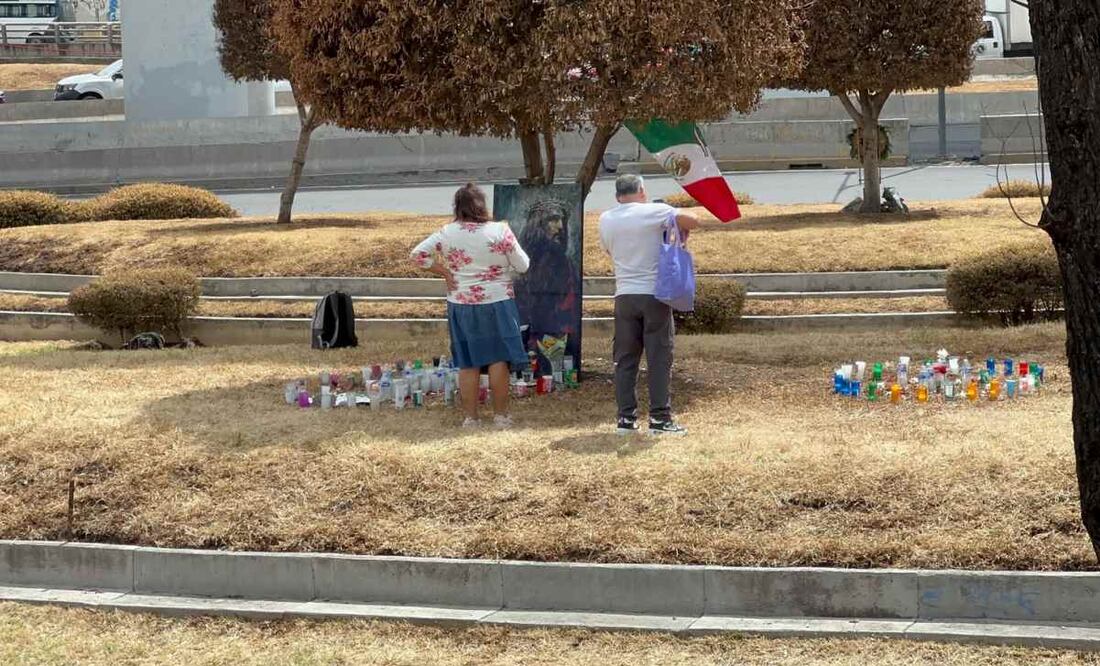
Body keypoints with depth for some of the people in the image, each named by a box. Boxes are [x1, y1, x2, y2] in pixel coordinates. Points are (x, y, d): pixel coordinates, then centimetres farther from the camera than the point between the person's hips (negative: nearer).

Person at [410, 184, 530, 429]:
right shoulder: (500, 231, -10)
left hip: (461, 305, 2)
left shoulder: (447, 233, -5)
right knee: (499, 359, 7)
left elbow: (418, 255, -7)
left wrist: (444, 271, 1)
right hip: (497, 302, -2)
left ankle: (470, 417, 13)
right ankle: (500, 415, 10)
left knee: (467, 363, 10)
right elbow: (523, 266, -6)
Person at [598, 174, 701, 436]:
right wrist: (682, 231, 7)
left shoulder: (606, 220, 6)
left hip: (624, 296, 4)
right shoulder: (653, 212, -8)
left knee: (625, 359, 8)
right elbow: (693, 221, -13)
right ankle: (660, 418, -2)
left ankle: (626, 417, 8)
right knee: (659, 358, 0)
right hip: (654, 294, -4)